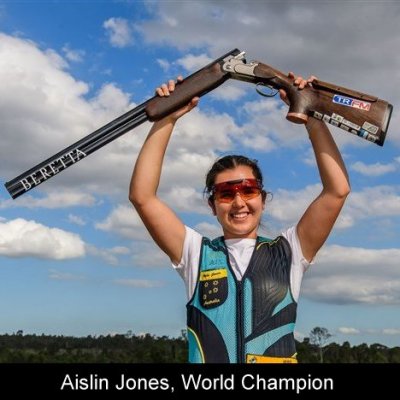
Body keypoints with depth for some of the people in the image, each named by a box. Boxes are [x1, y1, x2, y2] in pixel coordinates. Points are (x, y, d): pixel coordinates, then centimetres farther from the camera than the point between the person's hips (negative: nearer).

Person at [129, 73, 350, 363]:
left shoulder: (287, 253, 12)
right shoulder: (197, 254, 12)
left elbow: (337, 189, 4)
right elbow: (142, 196, 4)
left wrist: (311, 115, 3)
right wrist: (167, 118, 1)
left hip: (280, 354, 2)